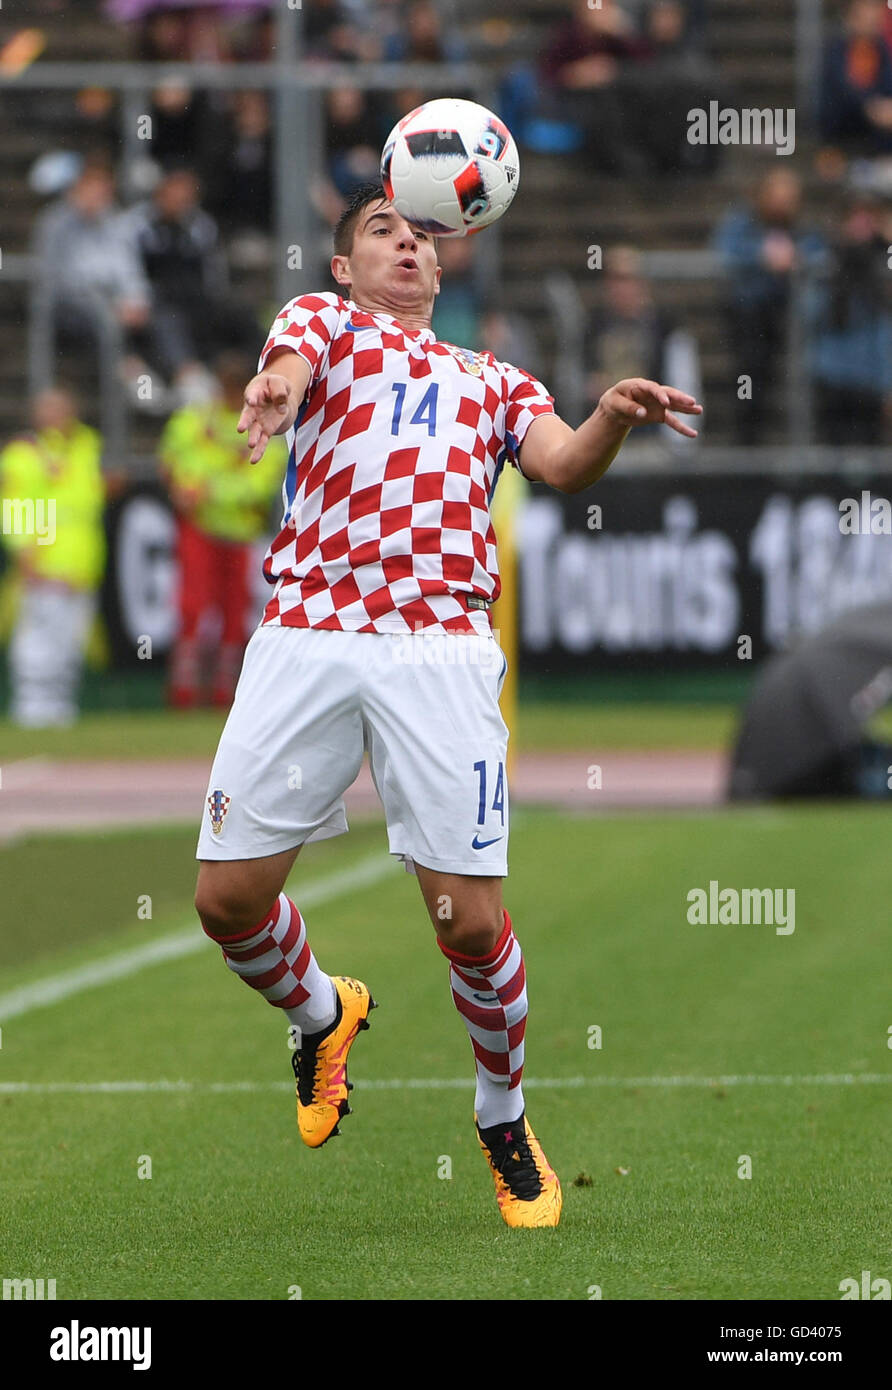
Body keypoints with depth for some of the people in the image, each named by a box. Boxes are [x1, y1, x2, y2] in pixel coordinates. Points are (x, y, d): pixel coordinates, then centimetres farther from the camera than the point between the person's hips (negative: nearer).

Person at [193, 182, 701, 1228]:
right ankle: (321, 1014, 29)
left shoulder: (492, 380, 27)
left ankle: (504, 1120, 16)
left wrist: (613, 418, -14)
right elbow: (291, 361, -4)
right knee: (229, 896, -3)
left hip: (442, 645, 1)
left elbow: (562, 464, 9)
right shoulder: (322, 320, 20)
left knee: (470, 920, -8)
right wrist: (273, 387, -30)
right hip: (306, 632, -1)